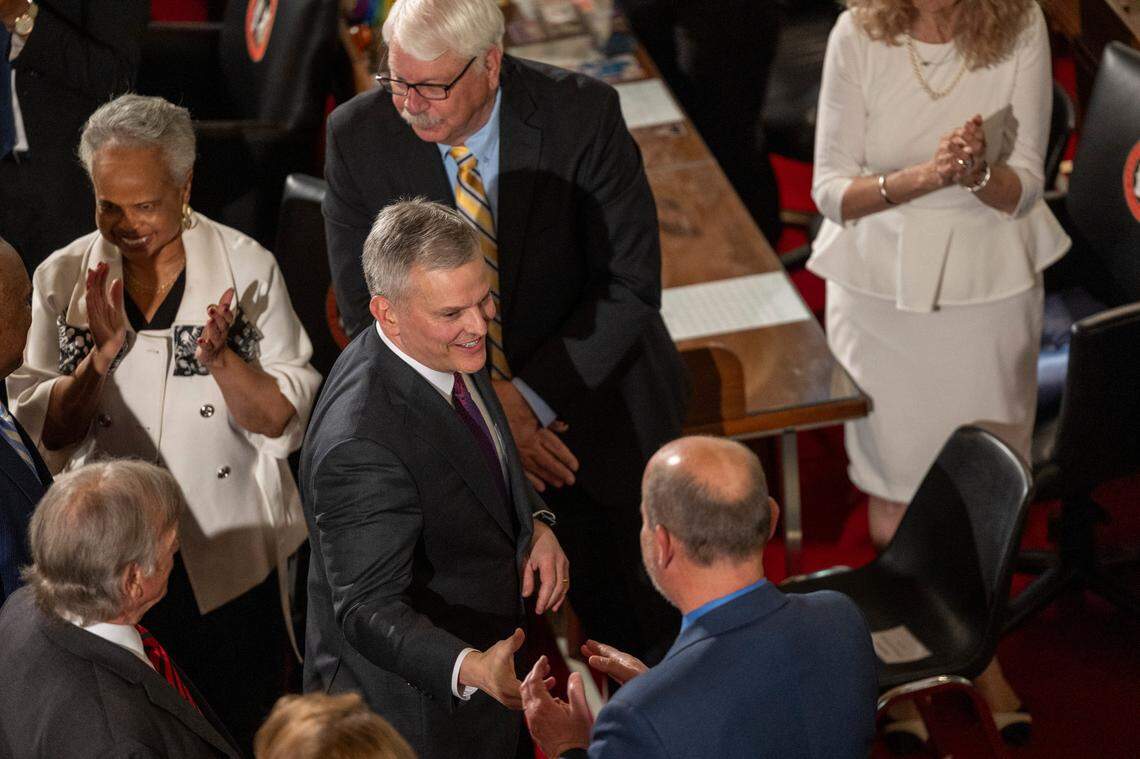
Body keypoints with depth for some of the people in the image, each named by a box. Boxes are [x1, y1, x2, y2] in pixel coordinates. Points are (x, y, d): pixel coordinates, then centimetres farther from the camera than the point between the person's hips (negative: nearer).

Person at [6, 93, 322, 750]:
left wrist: (219, 357, -25)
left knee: (241, 732, 11)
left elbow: (284, 422, -8)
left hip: (233, 562, -1)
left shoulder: (246, 267, -8)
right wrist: (103, 353, -21)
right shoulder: (63, 278, -2)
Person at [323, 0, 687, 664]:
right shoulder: (359, 135, -14)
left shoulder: (582, 113, -20)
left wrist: (531, 396, -22)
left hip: (593, 404, -1)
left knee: (639, 629, 14)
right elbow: (366, 306, -8)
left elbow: (631, 283, -16)